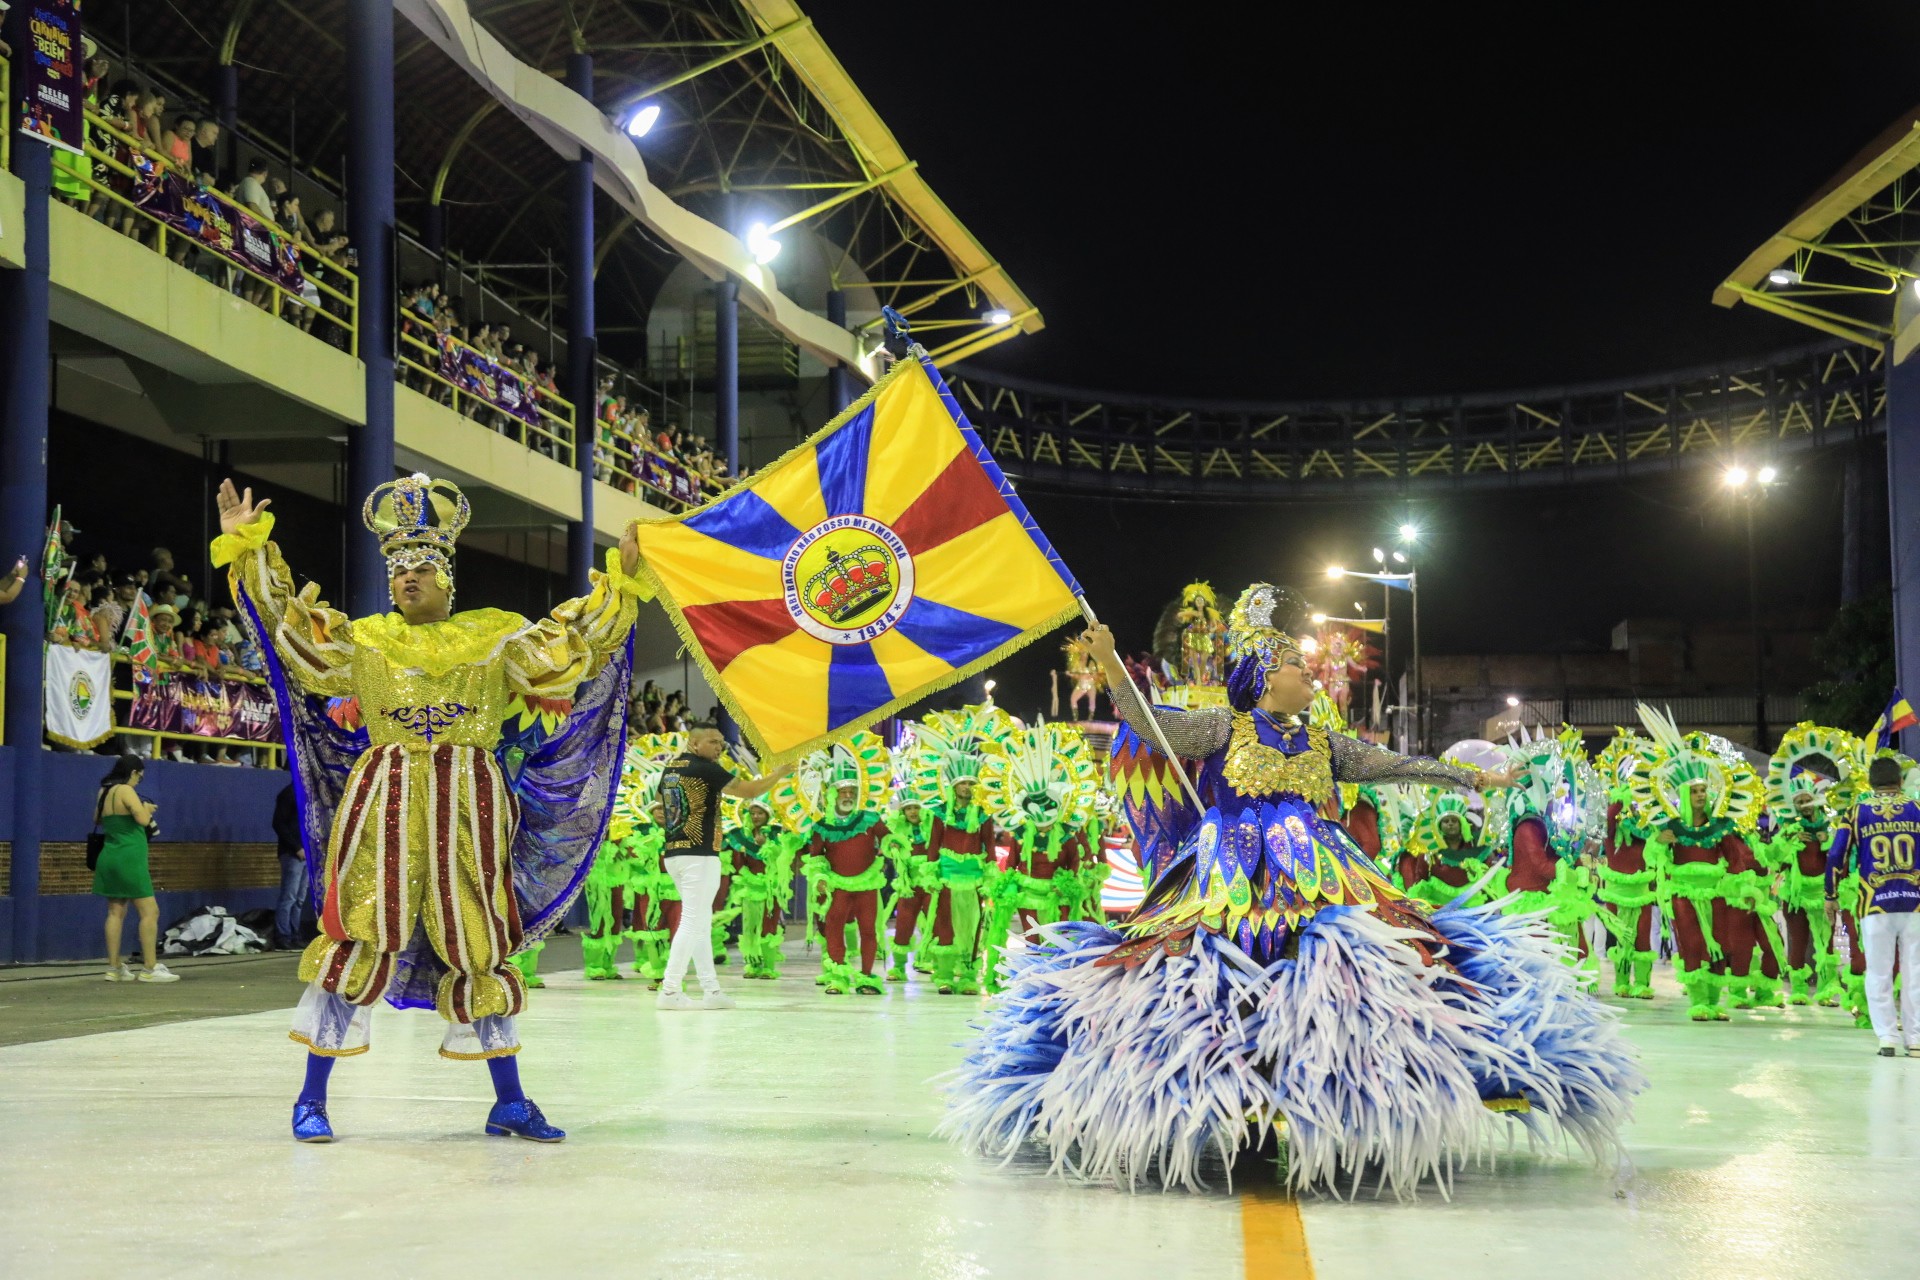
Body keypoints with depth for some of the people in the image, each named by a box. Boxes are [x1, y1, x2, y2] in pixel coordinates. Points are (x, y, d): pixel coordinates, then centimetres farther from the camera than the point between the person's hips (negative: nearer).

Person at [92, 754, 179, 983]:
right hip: (129, 859, -9)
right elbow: (143, 819, -22)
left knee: (116, 913, 8)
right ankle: (149, 969, -8)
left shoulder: (104, 792, 12)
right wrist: (146, 808, 1)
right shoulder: (126, 791, -13)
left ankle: (114, 968, 7)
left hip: (109, 858, 9)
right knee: (149, 912, -5)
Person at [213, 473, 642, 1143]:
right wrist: (247, 547, 0)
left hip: (469, 805, 1)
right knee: (362, 934, -7)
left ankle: (510, 1103, 16)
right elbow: (288, 625, 5)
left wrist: (619, 581, 1)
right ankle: (311, 1098, 5)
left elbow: (571, 649, 6)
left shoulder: (496, 634, 9)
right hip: (384, 798, -1)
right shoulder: (360, 639, 10)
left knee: (478, 942, 7)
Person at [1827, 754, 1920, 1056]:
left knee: (1879, 973, 6)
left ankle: (1887, 1037, 3)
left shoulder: (1858, 813, 3)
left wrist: (1831, 897, 11)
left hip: (1875, 905, 0)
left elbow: (1837, 857, 1)